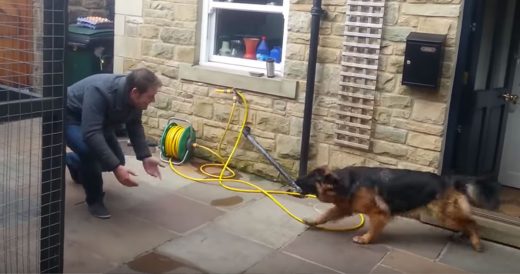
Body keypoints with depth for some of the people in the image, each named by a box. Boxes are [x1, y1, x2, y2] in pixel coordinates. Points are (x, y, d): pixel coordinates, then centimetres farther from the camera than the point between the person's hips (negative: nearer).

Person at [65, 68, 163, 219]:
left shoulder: (133, 98, -18)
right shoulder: (99, 91, -41)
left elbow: (135, 126, -3)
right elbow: (91, 134, -46)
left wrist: (145, 156, -16)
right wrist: (116, 168, -50)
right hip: (68, 116, -7)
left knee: (116, 159, 6)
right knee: (91, 151, -33)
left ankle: (74, 161, 35)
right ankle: (94, 200, -7)